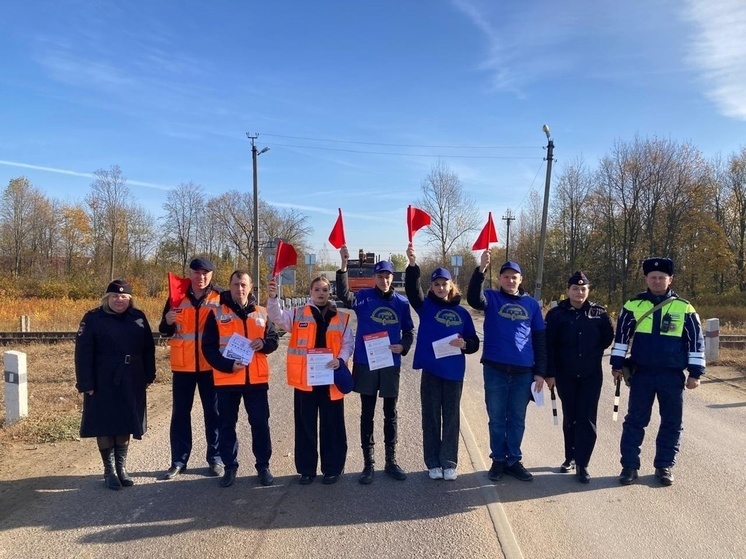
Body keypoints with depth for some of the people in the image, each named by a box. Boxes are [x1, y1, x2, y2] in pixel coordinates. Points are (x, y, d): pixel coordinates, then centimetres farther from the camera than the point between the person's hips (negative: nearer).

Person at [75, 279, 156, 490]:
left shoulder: (138, 317, 5)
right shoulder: (93, 319, -6)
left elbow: (148, 349, 9)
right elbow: (83, 354, -9)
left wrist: (149, 376, 7)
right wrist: (86, 384, -12)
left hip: (131, 383, 3)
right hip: (104, 383, -3)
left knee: (125, 424, 12)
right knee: (105, 425, 4)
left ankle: (122, 467, 25)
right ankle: (109, 470, 17)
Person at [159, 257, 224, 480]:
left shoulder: (220, 297, -3)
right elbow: (165, 330, 6)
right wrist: (168, 322, -17)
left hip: (211, 364, -2)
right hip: (183, 364, 2)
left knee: (213, 412, 7)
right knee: (180, 413, 8)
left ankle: (216, 458, 17)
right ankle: (179, 460, 17)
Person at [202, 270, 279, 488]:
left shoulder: (261, 313, 7)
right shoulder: (217, 314, -1)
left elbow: (274, 339, 12)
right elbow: (208, 347, -3)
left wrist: (264, 343, -11)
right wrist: (227, 365, -16)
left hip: (256, 378, 2)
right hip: (226, 379, -1)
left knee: (260, 423, 6)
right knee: (227, 425, 8)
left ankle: (263, 466, 20)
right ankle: (230, 467, 23)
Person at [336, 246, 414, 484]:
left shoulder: (402, 302, 3)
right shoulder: (364, 297, -4)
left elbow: (409, 331, 10)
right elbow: (344, 296, -24)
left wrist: (403, 347, -11)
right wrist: (344, 266, -35)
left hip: (391, 364, 2)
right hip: (365, 363, -2)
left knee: (390, 414, 12)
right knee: (367, 415, 7)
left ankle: (391, 461, 25)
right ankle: (368, 464, 17)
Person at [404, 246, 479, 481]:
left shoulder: (462, 312, 7)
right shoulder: (426, 306, 2)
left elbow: (474, 342, 8)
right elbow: (412, 289, -18)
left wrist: (464, 344, -15)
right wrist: (412, 265, -34)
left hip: (454, 371, 1)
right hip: (431, 370, -1)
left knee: (451, 418, 8)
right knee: (431, 418, 7)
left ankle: (449, 462, 19)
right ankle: (433, 463, 18)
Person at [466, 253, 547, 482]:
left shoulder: (531, 304, 8)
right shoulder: (492, 298, 2)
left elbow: (540, 339, 10)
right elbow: (473, 298, -22)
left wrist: (540, 371, 5)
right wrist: (481, 269, -35)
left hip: (523, 371, 2)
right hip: (495, 369, -2)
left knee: (517, 419, 11)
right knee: (497, 419, 8)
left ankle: (514, 460, 24)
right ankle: (498, 460, 22)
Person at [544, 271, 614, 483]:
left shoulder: (599, 313, 0)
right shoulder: (556, 314, -3)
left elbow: (608, 338, 13)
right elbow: (548, 346, -4)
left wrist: (594, 352, 6)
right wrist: (550, 373, -7)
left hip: (592, 375, 0)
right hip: (565, 375, 0)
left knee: (587, 419, -3)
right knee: (570, 418, 12)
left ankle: (582, 464, 3)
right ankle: (570, 458, 26)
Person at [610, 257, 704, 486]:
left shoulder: (684, 308, -1)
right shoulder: (633, 305, 0)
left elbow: (695, 341, 3)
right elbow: (621, 336, 4)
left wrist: (695, 373, 0)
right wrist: (617, 365, 3)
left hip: (672, 375, 0)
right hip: (641, 373, 0)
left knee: (672, 422, 8)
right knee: (635, 420, 5)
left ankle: (664, 465, 23)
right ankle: (629, 465, 14)